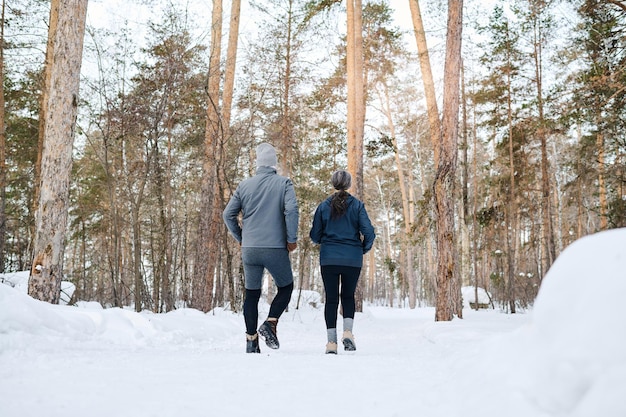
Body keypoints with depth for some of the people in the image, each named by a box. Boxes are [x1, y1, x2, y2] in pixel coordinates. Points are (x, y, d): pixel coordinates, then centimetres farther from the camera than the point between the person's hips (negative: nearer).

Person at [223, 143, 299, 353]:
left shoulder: (244, 185, 8)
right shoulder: (284, 183, -2)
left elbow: (228, 214, 8)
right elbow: (291, 210, -15)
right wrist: (292, 239, -7)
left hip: (249, 249, 3)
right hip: (276, 249, -3)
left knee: (251, 294, 13)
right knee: (285, 287, 16)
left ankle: (251, 340, 12)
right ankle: (270, 323, -5)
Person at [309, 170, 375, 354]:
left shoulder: (324, 206, 1)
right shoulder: (357, 205, -2)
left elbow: (315, 236, 4)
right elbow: (369, 232, -7)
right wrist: (364, 248, 12)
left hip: (329, 259, 0)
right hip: (352, 259, 0)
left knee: (331, 299, 7)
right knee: (348, 296, 17)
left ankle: (331, 341, 3)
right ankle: (348, 332, -3)